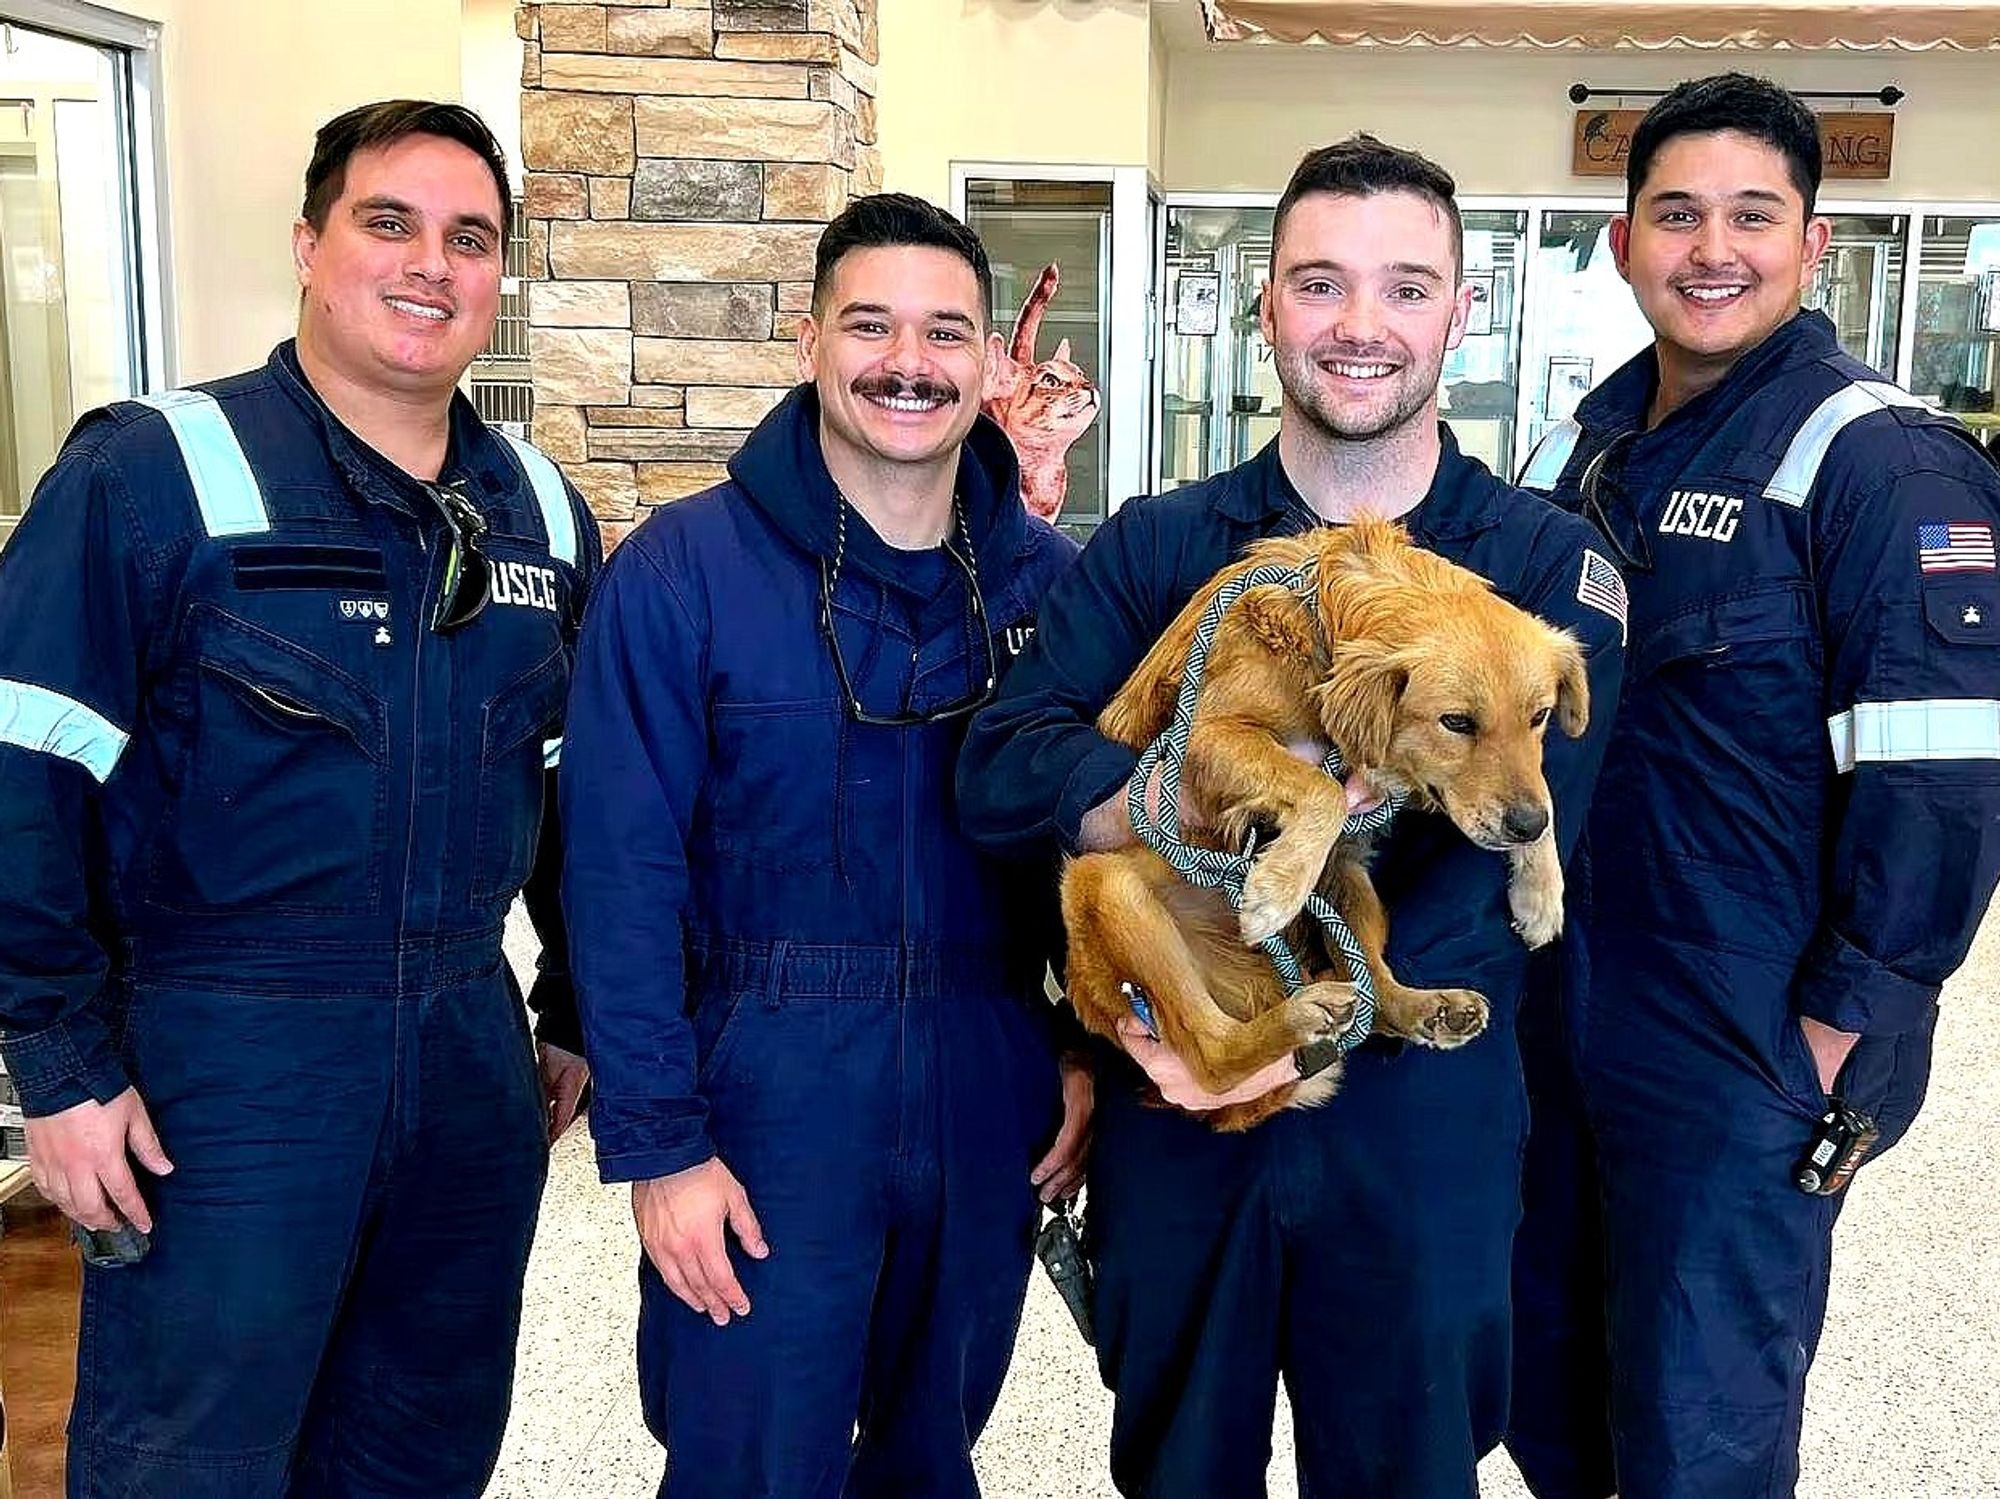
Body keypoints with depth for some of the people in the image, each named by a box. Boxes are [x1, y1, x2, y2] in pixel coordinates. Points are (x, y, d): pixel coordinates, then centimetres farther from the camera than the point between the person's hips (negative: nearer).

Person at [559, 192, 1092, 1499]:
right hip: (767, 1097, -3)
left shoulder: (1049, 577, 1)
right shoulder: (683, 569, -11)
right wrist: (657, 1142, -13)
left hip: (989, 1098, 4)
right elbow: (625, 880, -12)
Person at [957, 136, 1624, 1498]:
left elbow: (1512, 849, -14)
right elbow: (999, 772, -12)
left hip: (1423, 1119, -1)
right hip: (1172, 1104, 2)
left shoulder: (1549, 564, -5)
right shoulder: (1155, 547, 0)